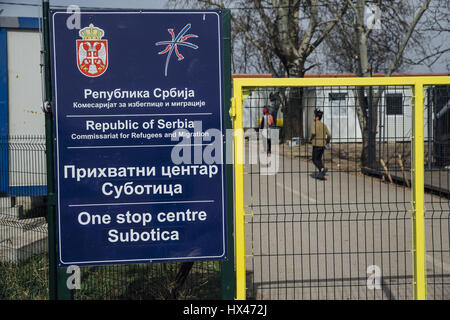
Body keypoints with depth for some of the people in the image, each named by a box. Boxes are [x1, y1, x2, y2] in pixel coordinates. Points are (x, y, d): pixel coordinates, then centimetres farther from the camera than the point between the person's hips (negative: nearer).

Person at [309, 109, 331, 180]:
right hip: (323, 145, 7)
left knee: (315, 159, 0)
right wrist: (327, 141, 22)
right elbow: (329, 135, 6)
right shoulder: (324, 125, 9)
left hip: (316, 144, -7)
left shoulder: (314, 124, -10)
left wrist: (310, 139, -8)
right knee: (319, 159, 16)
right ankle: (321, 174, 11)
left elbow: (313, 132, -25)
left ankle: (322, 169, -24)